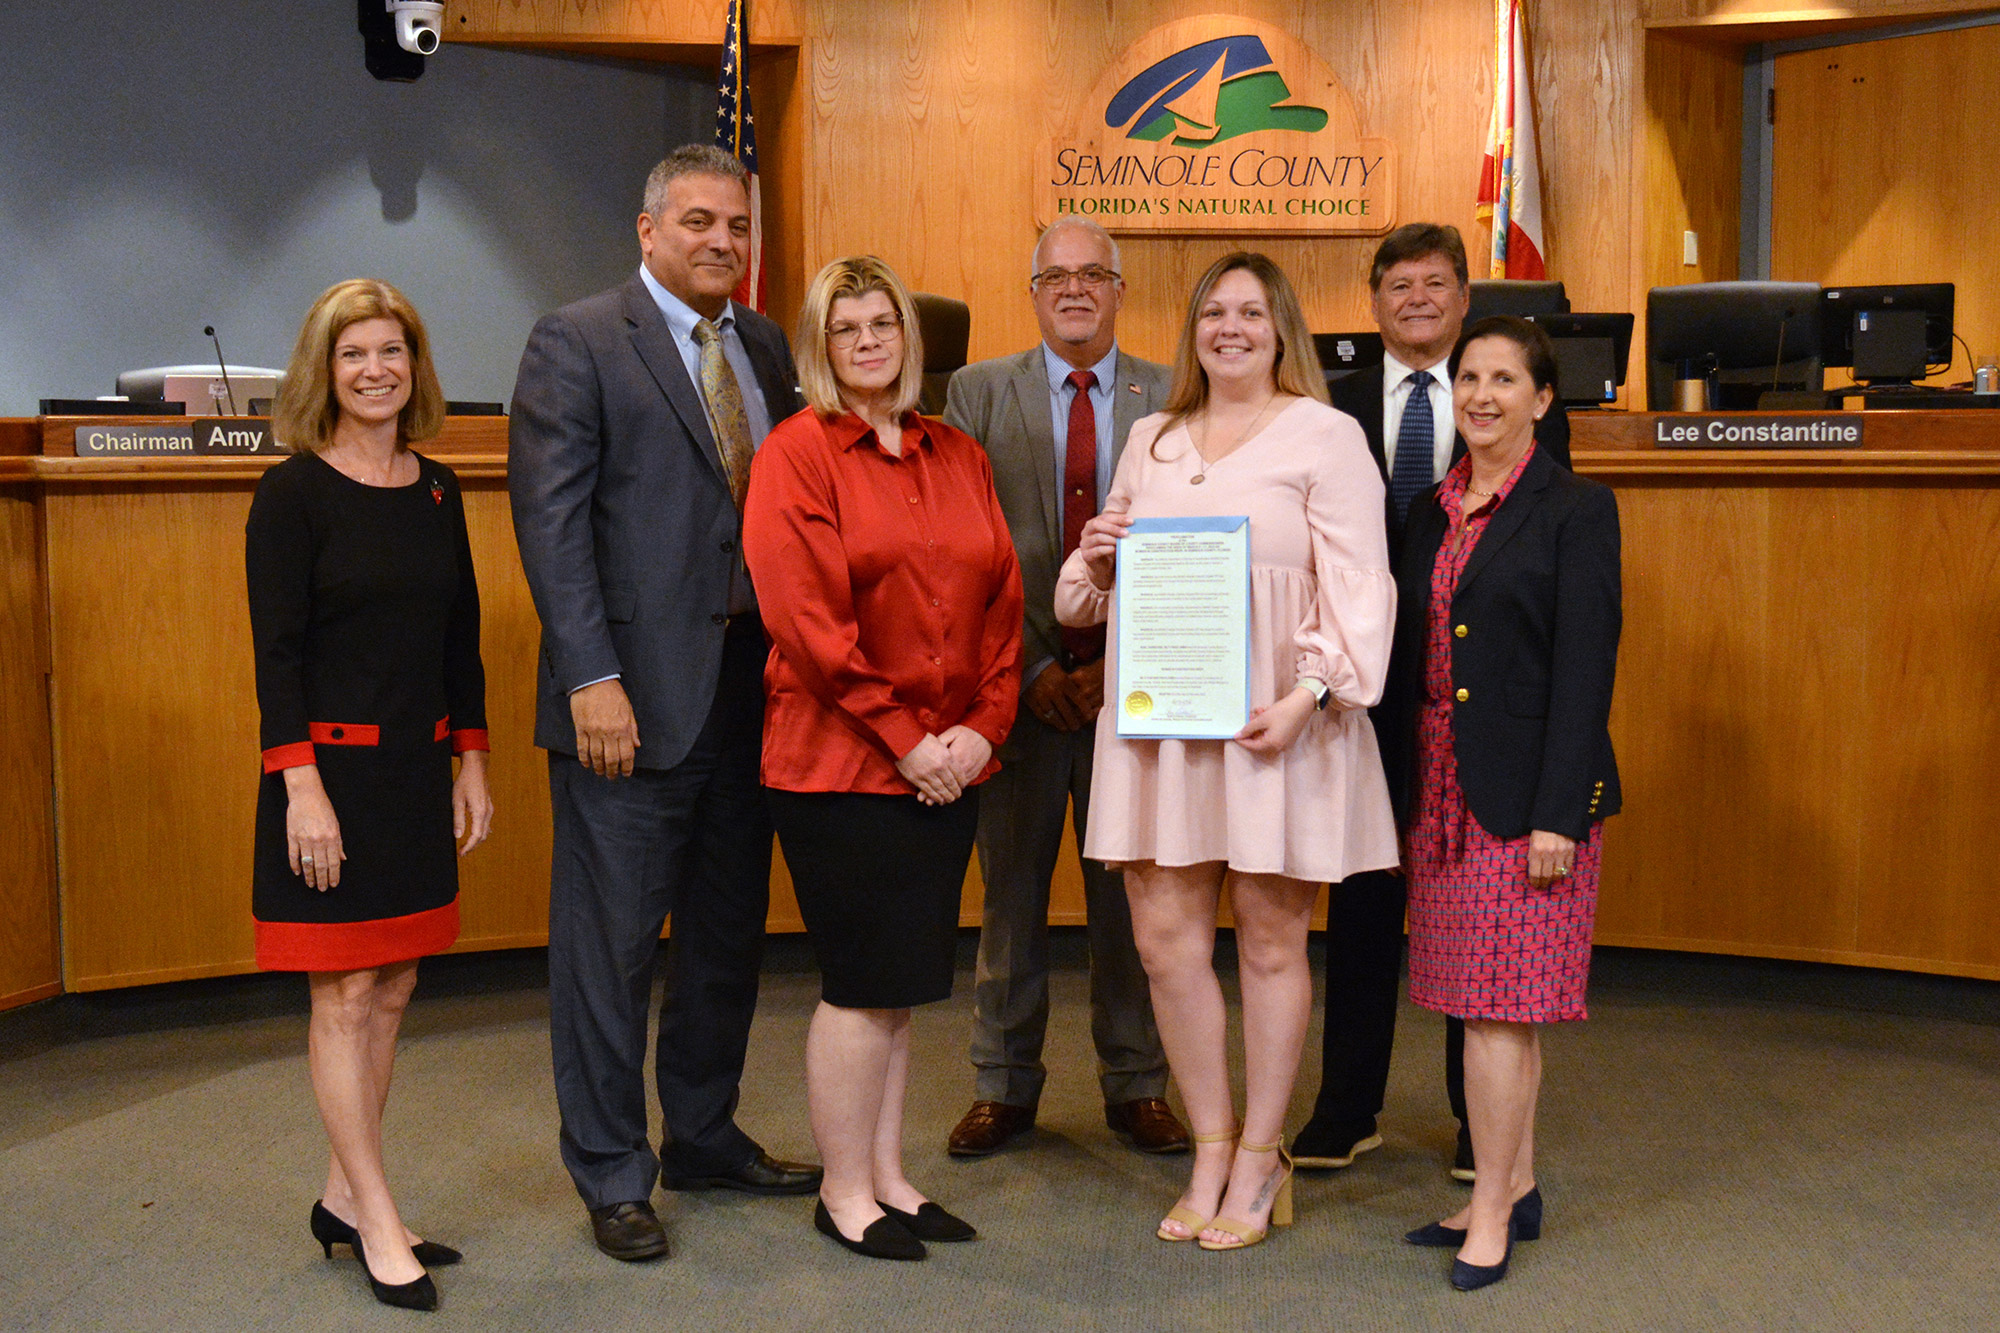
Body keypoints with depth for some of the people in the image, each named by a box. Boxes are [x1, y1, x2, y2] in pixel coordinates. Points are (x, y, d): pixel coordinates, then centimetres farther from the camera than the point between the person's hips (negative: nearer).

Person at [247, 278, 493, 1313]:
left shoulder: (436, 491, 9)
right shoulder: (292, 493, -7)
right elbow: (276, 651, -12)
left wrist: (471, 762, 10)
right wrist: (302, 785, -18)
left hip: (419, 768, 6)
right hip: (333, 769, -6)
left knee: (390, 993, 10)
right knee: (344, 998, 0)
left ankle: (344, 1201, 23)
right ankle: (379, 1228, 8)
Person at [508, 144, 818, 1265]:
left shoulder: (766, 347, 13)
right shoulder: (576, 343, -5)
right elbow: (552, 521, -11)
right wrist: (592, 680, -18)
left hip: (750, 683, 6)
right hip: (636, 695, -6)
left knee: (729, 930, 16)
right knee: (612, 942, 2)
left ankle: (705, 1135, 32)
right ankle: (613, 1175, 16)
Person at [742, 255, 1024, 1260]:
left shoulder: (959, 458, 12)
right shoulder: (797, 452, -5)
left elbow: (1001, 602, 10)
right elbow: (804, 616, -13)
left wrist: (981, 727, -3)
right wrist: (901, 737, -14)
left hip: (945, 766, 5)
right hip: (838, 762, -5)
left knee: (902, 983, 12)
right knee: (865, 982, -1)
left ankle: (887, 1176, 24)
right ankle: (844, 1193, 14)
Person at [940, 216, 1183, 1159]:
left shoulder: (1172, 400, 5)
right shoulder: (977, 393, 5)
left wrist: (1121, 667, -10)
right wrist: (1031, 668, -8)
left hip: (1134, 685, 0)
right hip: (1019, 683, 0)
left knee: (1130, 896, 7)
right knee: (1010, 894, 8)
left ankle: (1137, 1087, 21)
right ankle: (1004, 1087, 21)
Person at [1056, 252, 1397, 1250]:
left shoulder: (1324, 435, 1)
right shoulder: (1151, 440, 17)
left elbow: (1358, 587, -7)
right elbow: (1096, 597, 23)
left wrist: (1308, 694, -18)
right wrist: (1097, 563, 0)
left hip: (1275, 722, -5)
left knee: (1270, 941, 5)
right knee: (1165, 937, 4)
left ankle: (1259, 1162, 18)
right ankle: (1211, 1151, 20)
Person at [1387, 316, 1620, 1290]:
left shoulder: (1577, 510, -6)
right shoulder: (1431, 510, 12)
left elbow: (1585, 669, -11)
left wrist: (1558, 814, -16)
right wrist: (1402, 792, 12)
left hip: (1524, 793, -6)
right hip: (1441, 788, 6)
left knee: (1496, 1000, -4)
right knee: (1495, 1002, 13)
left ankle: (1490, 1209, 7)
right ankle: (1515, 1188, 25)